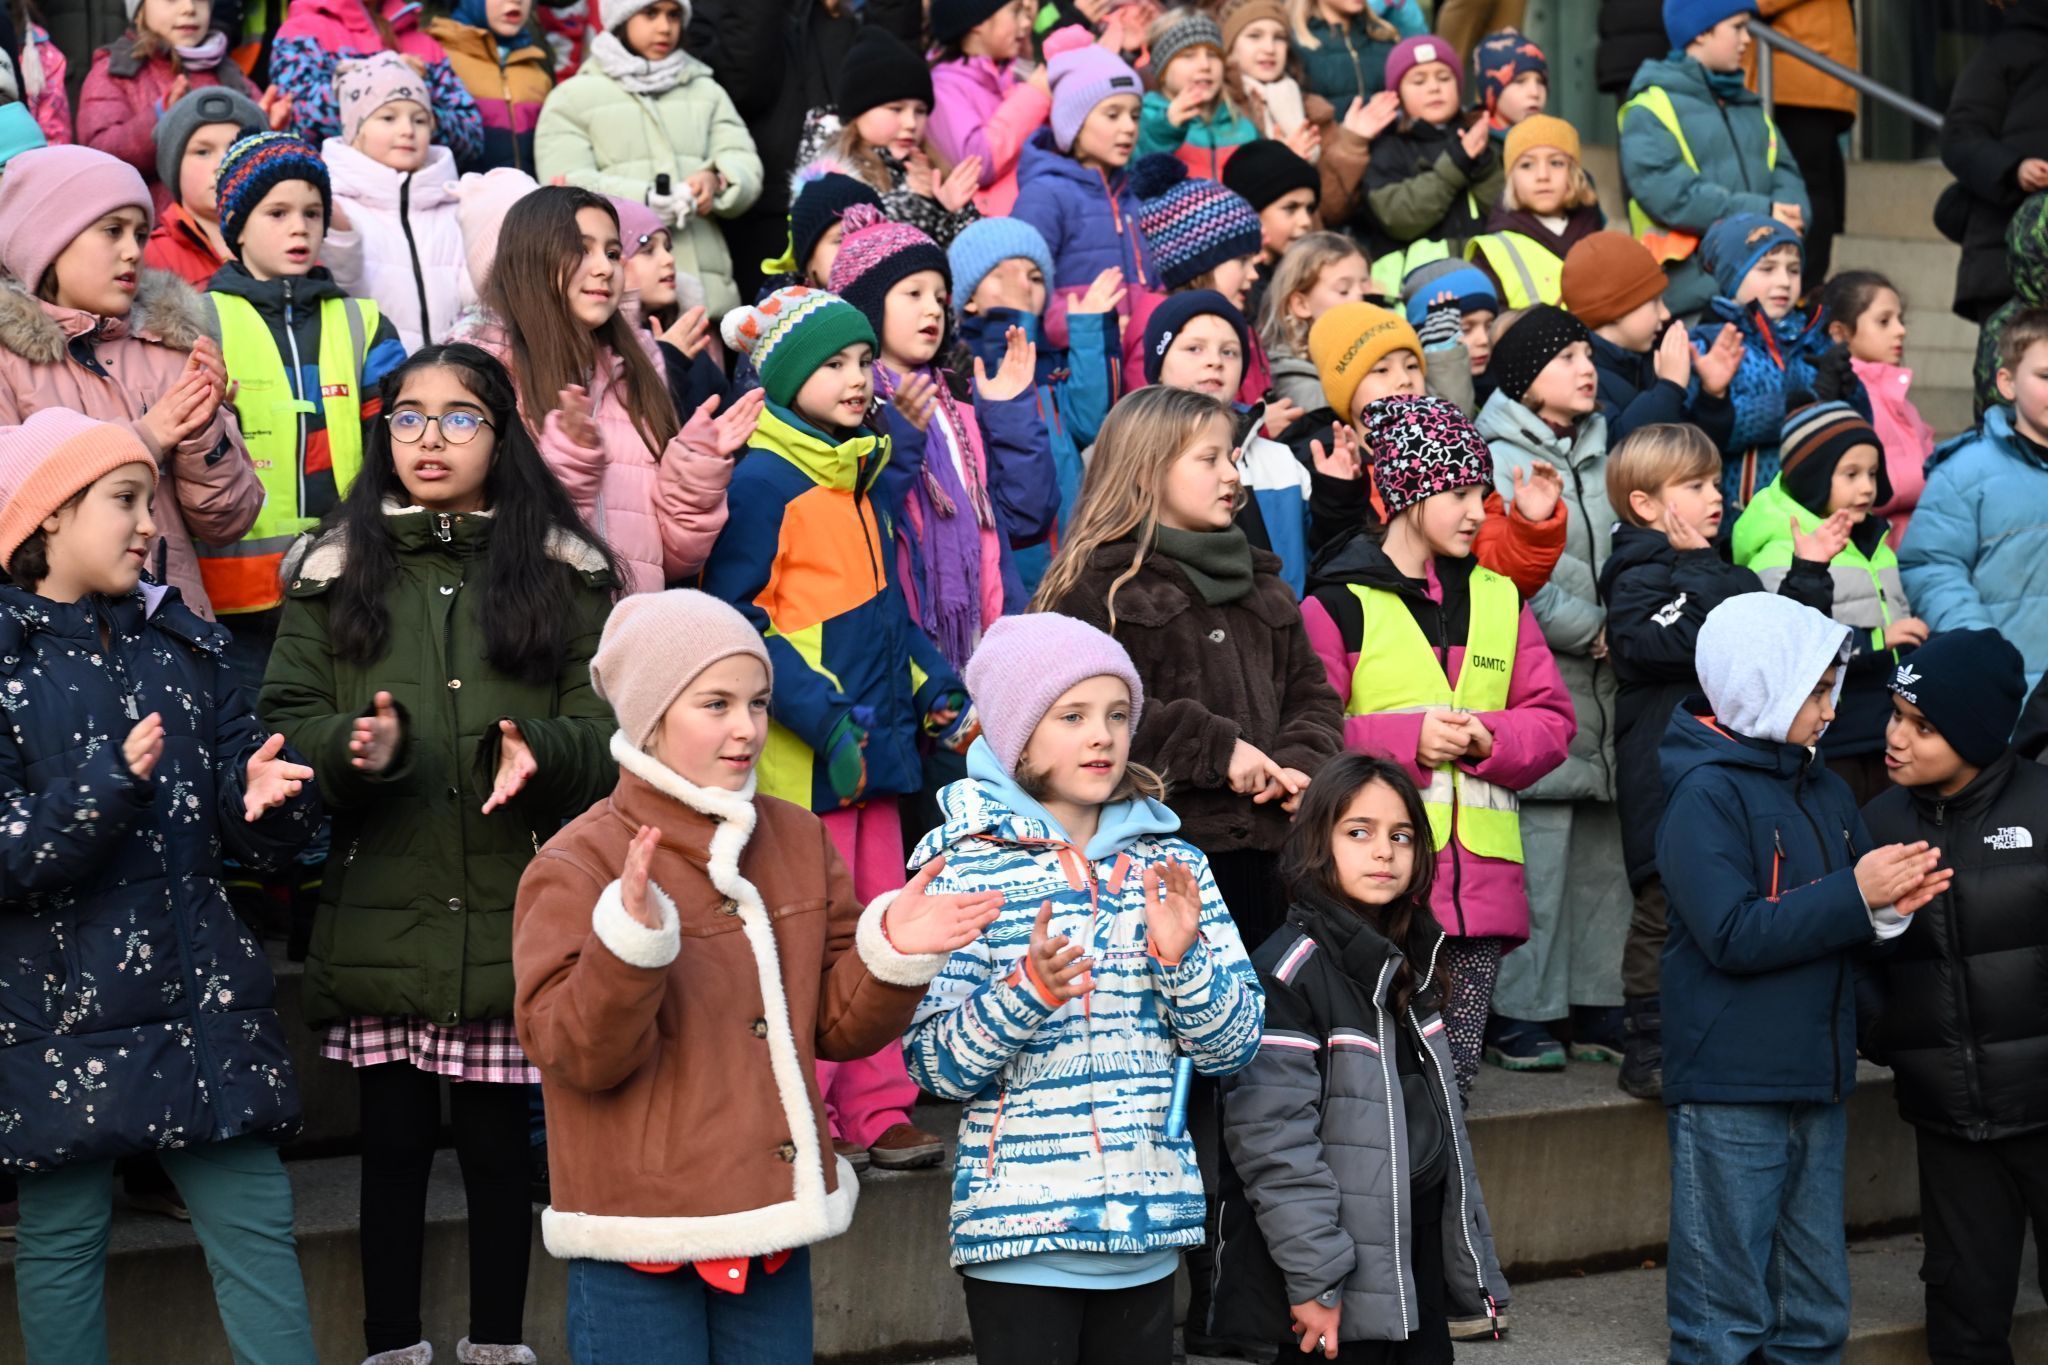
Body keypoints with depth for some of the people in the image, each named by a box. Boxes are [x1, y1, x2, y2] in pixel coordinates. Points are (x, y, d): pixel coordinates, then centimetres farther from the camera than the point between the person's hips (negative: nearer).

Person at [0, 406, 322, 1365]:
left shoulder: (182, 645, 10)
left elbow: (259, 837, 9)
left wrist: (267, 796, -14)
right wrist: (110, 790, -25)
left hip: (200, 992, 4)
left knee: (255, 1225, 1)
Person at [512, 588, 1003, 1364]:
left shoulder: (797, 842, 9)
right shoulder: (579, 865, -8)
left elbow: (838, 1024, 11)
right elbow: (577, 1052, -15)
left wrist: (893, 954, -8)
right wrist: (631, 939, -29)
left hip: (773, 1233, 5)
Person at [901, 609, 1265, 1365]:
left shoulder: (1171, 863, 8)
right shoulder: (967, 866, -4)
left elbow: (1232, 1048, 5)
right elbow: (936, 1066, -9)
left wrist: (1181, 956, -12)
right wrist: (1028, 988, -25)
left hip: (1149, 1219, 4)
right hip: (1022, 1232, -4)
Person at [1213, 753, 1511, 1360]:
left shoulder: (1409, 961, 12)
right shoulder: (1289, 972, -13)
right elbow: (1272, 1136, -19)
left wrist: (1471, 1258, 19)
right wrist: (1313, 1279, -21)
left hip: (1422, 1245, 8)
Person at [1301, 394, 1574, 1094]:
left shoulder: (1499, 596, 16)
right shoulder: (1339, 603, -1)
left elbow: (1552, 720, 14)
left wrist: (1490, 739, -6)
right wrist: (1409, 739, -15)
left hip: (1481, 873, 5)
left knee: (1457, 1067, 7)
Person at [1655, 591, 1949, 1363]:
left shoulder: (1825, 791, 12)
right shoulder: (1706, 794, -11)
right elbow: (1732, 936, -20)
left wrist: (1888, 907, -5)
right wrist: (1855, 893, -18)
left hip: (1816, 1082, 8)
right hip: (1731, 1089, -8)